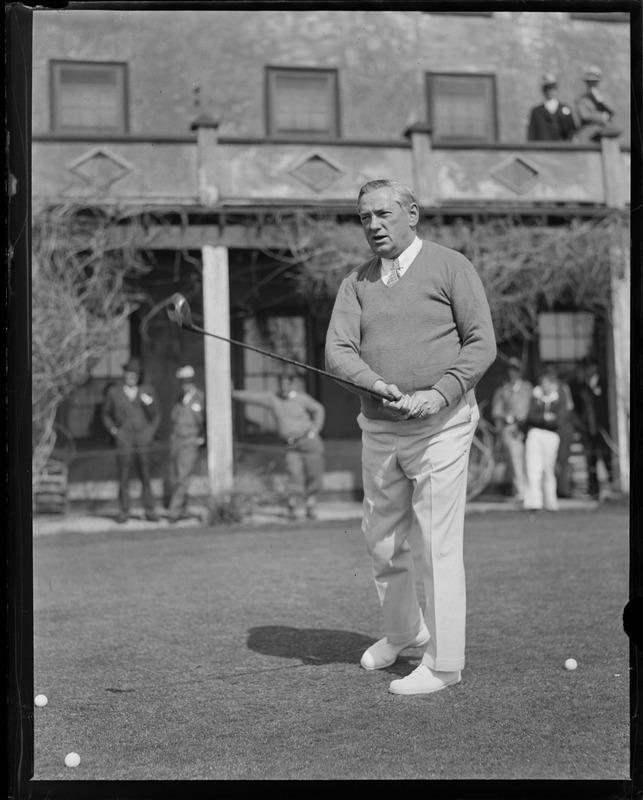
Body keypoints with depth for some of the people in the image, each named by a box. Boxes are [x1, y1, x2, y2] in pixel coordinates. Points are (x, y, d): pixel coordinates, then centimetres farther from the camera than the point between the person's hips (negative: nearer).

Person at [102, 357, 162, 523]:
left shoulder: (147, 390, 10)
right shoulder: (113, 392, 8)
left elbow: (156, 415, 16)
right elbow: (106, 415, 19)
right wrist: (113, 429, 4)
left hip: (143, 438, 1)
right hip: (123, 439, -1)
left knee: (145, 475, -3)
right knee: (124, 476, -7)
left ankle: (150, 511, 0)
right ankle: (124, 511, -2)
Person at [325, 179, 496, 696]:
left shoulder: (451, 267, -3)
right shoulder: (357, 282, 9)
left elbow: (481, 344, -8)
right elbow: (338, 351, -2)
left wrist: (438, 394, -21)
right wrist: (376, 382, -22)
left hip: (441, 426, -5)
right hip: (380, 430, 5)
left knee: (439, 545, -6)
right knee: (383, 538, 16)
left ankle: (443, 663, 3)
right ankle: (403, 633, 38)